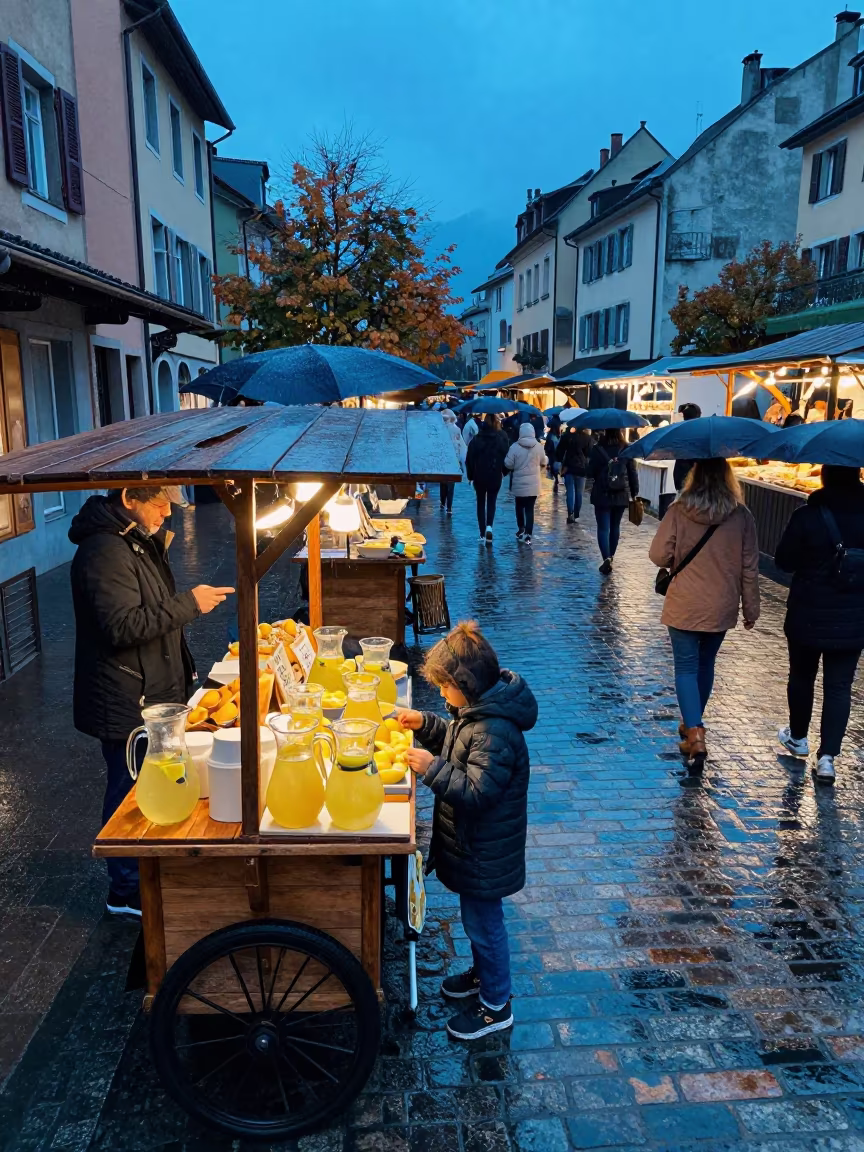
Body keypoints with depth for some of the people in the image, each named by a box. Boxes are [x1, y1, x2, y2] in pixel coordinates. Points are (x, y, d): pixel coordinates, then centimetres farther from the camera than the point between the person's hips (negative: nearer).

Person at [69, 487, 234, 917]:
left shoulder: (136, 539, 10)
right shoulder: (105, 551, -23)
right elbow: (123, 626, -29)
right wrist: (189, 604, -26)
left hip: (151, 694, 10)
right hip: (127, 701, -10)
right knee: (130, 794, 5)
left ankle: (146, 874, 37)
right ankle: (127, 892, 22)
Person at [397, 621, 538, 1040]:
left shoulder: (494, 732, -33)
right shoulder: (479, 710, -2)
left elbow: (477, 791, -33)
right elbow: (458, 740, 16)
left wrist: (432, 768, -30)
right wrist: (425, 724, 3)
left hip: (484, 852, -9)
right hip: (474, 845, 9)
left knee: (483, 923, 9)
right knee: (477, 918, 27)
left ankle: (495, 1007, 28)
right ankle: (483, 973, 49)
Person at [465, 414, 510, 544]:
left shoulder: (476, 439, -6)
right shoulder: (502, 438, -6)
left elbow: (469, 459, -4)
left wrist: (470, 475, 6)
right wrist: (504, 471, 11)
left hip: (479, 476, 0)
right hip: (495, 476, 0)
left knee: (481, 503, 12)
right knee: (492, 502, 12)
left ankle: (482, 534, 10)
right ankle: (489, 526, -13)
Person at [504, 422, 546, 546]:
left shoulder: (515, 447, -12)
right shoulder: (539, 447, -4)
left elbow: (508, 464, -9)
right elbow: (543, 463, 11)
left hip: (519, 484, -1)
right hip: (534, 484, 1)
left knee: (519, 507, 19)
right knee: (530, 509, 2)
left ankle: (521, 529, 28)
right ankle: (528, 534, -5)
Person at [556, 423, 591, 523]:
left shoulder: (566, 436, -3)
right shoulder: (587, 437, -3)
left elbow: (560, 450, -4)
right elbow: (589, 453, 0)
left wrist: (560, 462, 3)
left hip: (569, 467, 0)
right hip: (581, 467, 0)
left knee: (570, 491, 0)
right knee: (579, 492, 9)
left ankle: (570, 513, -16)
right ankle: (576, 515, 11)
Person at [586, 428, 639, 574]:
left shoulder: (598, 449, -10)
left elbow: (590, 472, -8)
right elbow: (632, 472, 1)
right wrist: (634, 493, 9)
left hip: (602, 495, -3)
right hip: (621, 495, 3)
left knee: (603, 527, 0)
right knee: (615, 526, 18)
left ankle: (606, 558, -17)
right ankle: (611, 556, 30)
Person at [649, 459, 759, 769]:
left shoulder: (679, 511, -11)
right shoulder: (741, 515, -5)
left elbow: (659, 556, -11)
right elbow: (749, 567, -1)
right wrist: (751, 607, 9)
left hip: (684, 606, -3)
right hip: (722, 607, 3)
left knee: (686, 667, 5)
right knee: (705, 664, 19)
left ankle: (694, 732, -8)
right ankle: (693, 723, 35)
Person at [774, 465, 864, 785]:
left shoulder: (807, 516, -15)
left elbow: (784, 561, -8)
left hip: (808, 617, -2)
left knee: (802, 677, 18)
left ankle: (798, 737, 35)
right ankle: (827, 756, 2)